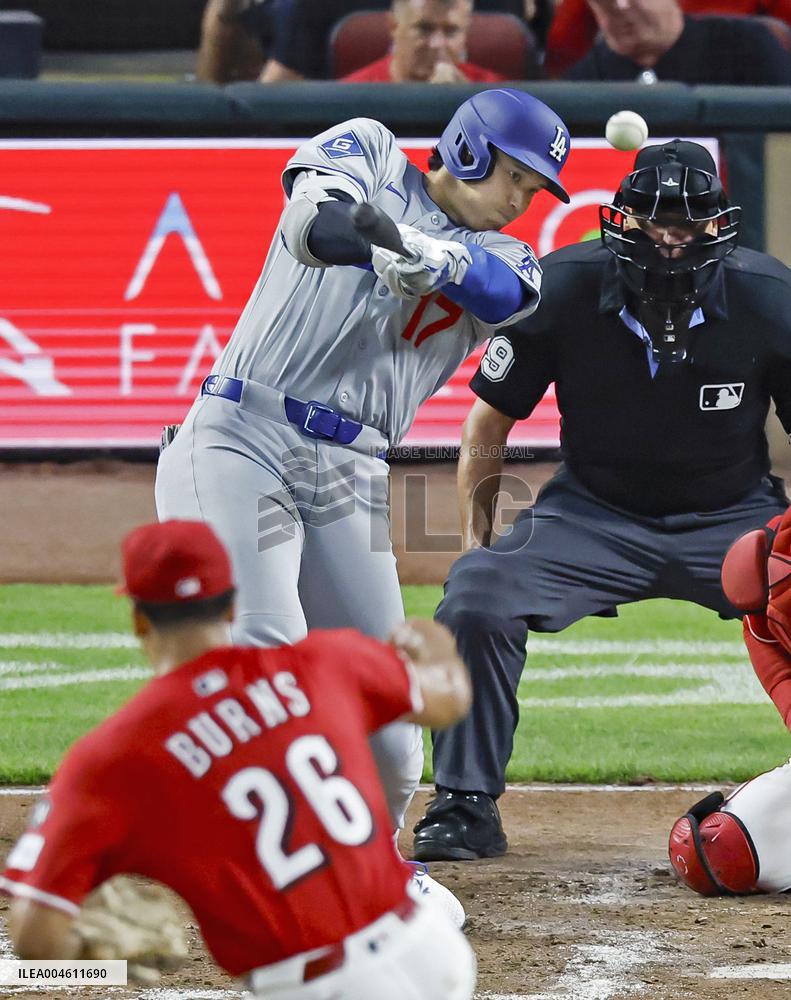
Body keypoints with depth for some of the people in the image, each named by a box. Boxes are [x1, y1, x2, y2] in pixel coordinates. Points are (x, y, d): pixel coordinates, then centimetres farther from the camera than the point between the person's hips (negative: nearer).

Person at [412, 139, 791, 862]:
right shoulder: (560, 289, -15)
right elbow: (488, 427, -1)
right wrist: (478, 548, -3)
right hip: (595, 515, 0)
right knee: (476, 598, -22)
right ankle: (467, 806, -5)